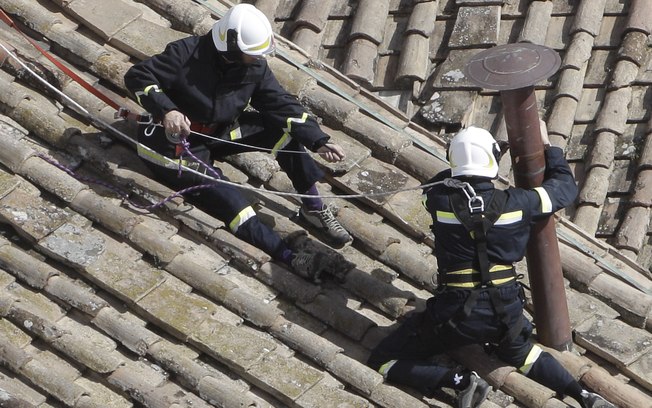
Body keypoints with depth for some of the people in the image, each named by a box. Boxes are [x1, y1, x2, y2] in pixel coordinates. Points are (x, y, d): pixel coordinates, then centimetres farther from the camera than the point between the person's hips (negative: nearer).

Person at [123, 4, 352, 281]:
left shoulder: (255, 67, -8)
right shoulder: (187, 54, -24)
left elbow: (282, 104, -7)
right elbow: (137, 77, -21)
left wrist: (318, 141, -19)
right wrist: (166, 110, -37)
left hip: (219, 132, 6)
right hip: (174, 138, -6)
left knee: (283, 128, -13)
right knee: (216, 188, -28)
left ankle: (313, 207, -4)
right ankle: (285, 256, -33)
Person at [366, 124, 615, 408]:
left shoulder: (440, 199, -13)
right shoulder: (514, 202, -8)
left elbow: (441, 181, 15)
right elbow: (565, 186, 10)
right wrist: (547, 145, 21)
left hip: (455, 314, -4)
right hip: (505, 310, 4)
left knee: (381, 363, 5)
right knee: (517, 351, 36)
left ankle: (460, 380, -16)